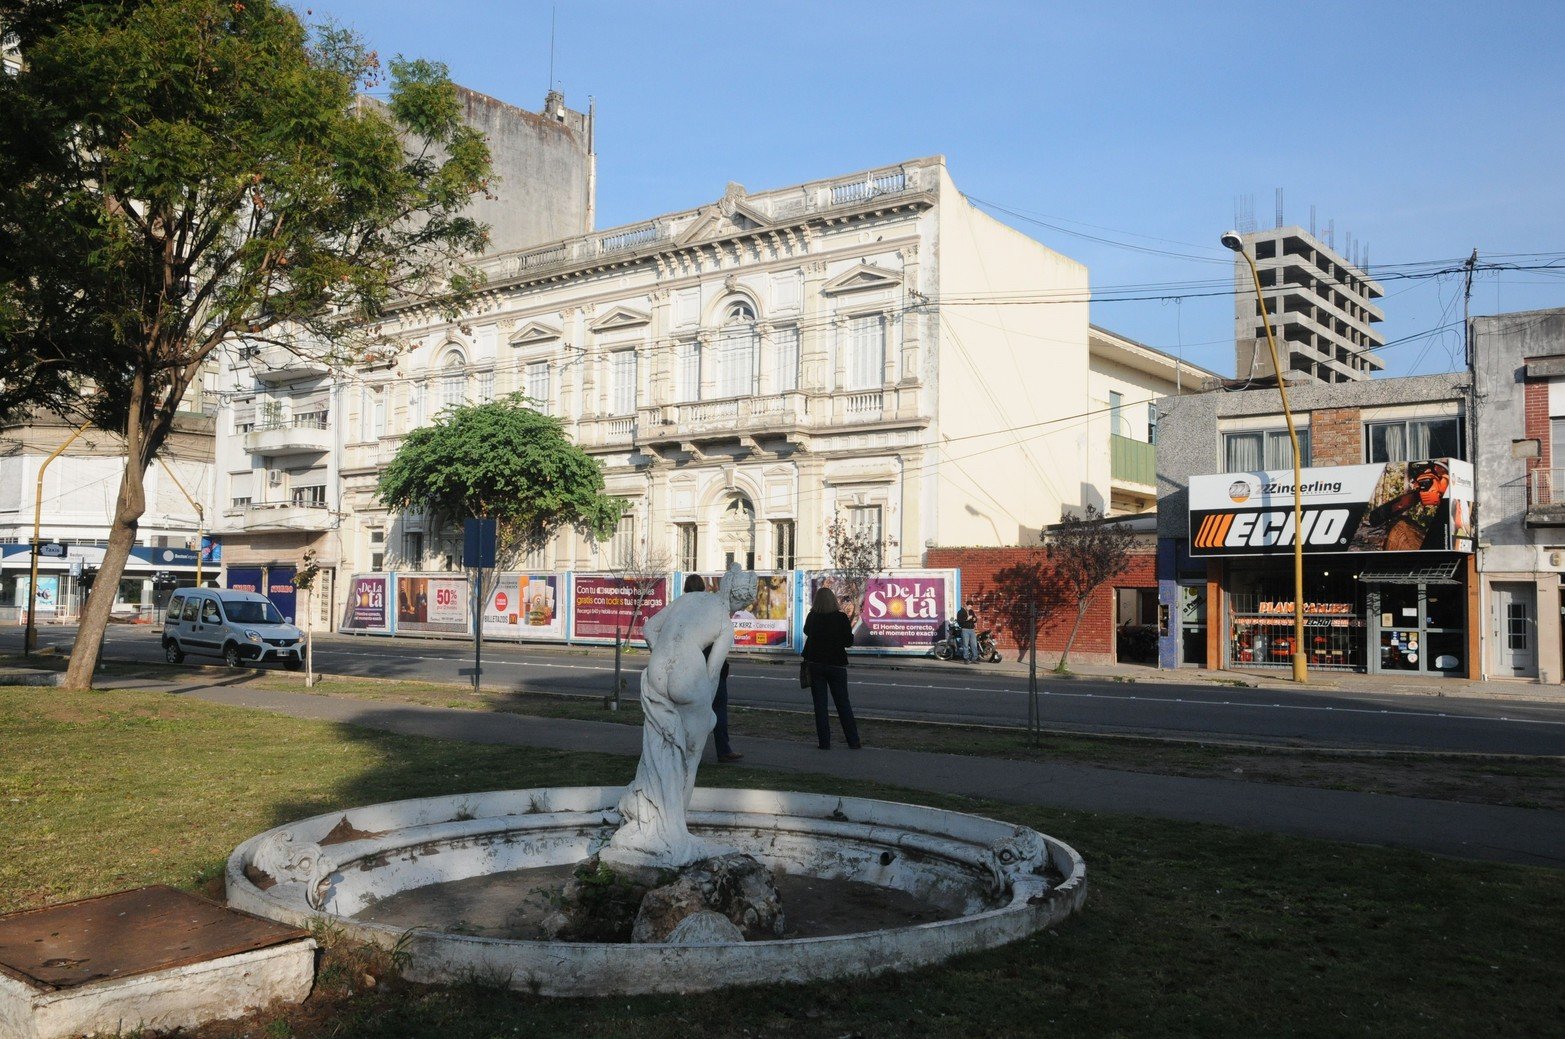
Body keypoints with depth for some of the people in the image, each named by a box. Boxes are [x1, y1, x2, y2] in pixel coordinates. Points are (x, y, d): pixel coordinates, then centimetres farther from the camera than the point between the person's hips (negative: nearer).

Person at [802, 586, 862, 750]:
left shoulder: (812, 617, -3)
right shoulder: (841, 617, -11)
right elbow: (849, 641, -5)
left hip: (815, 664, 1)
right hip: (836, 664, -1)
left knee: (820, 705, 5)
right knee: (843, 704, 9)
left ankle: (824, 742, 2)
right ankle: (853, 741, 9)